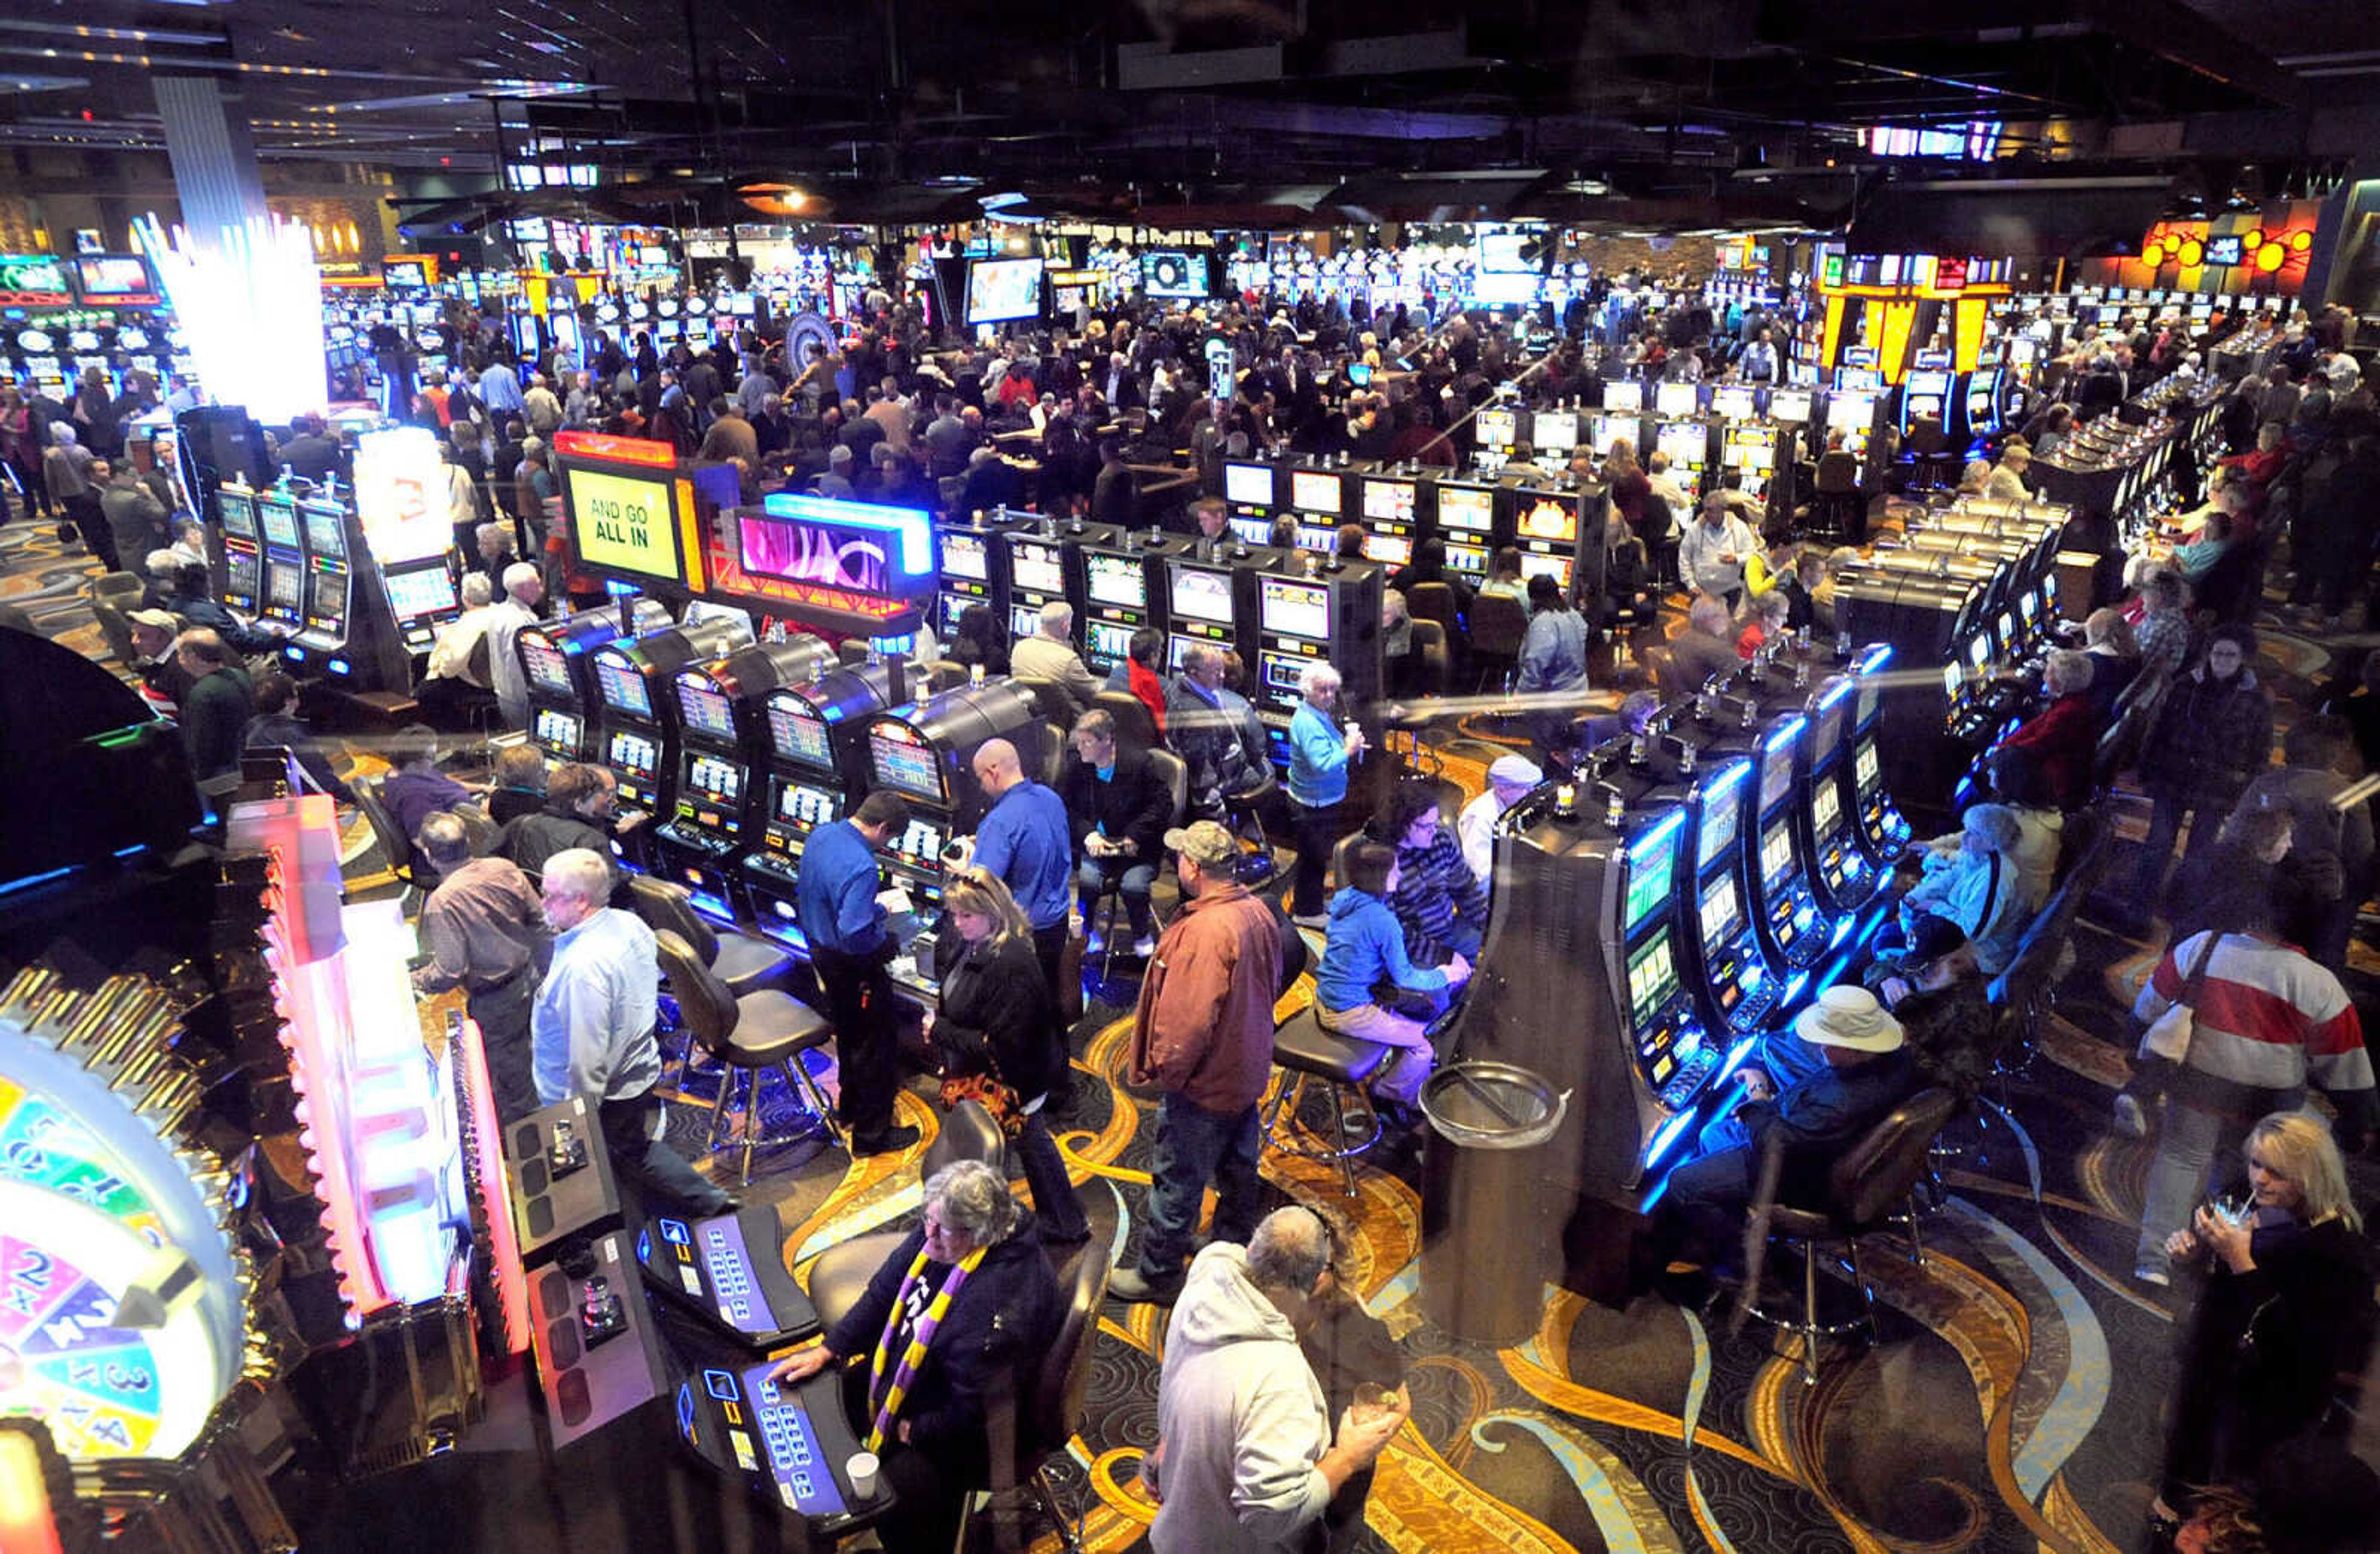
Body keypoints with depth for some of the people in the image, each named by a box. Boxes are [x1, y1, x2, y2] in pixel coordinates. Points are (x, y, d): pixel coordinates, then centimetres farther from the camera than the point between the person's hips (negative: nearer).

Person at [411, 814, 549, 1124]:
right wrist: (544, 969, 15)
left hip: (495, 1000, -6)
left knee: (509, 1075, 14)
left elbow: (449, 972, -25)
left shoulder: (442, 902, -26)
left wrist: (414, 981, -5)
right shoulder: (504, 868, -9)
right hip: (531, 978, 6)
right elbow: (539, 920, 1)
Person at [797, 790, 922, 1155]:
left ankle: (850, 1105, 47)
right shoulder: (861, 866, -33)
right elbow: (855, 934, -35)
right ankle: (871, 1133, 22)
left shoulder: (821, 835, -5)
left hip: (819, 948, 9)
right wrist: (887, 943, -14)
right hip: (851, 966, -9)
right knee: (873, 1046, 9)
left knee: (848, 1032, 28)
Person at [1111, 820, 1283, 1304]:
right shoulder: (1258, 912, -3)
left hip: (1204, 1082, -9)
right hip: (1246, 1071, 9)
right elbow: (1269, 985, 10)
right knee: (1237, 1166, 25)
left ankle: (1158, 1275, 23)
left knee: (1177, 1182, 8)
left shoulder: (1205, 930, -31)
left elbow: (1190, 1016, -30)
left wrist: (1165, 1069, -15)